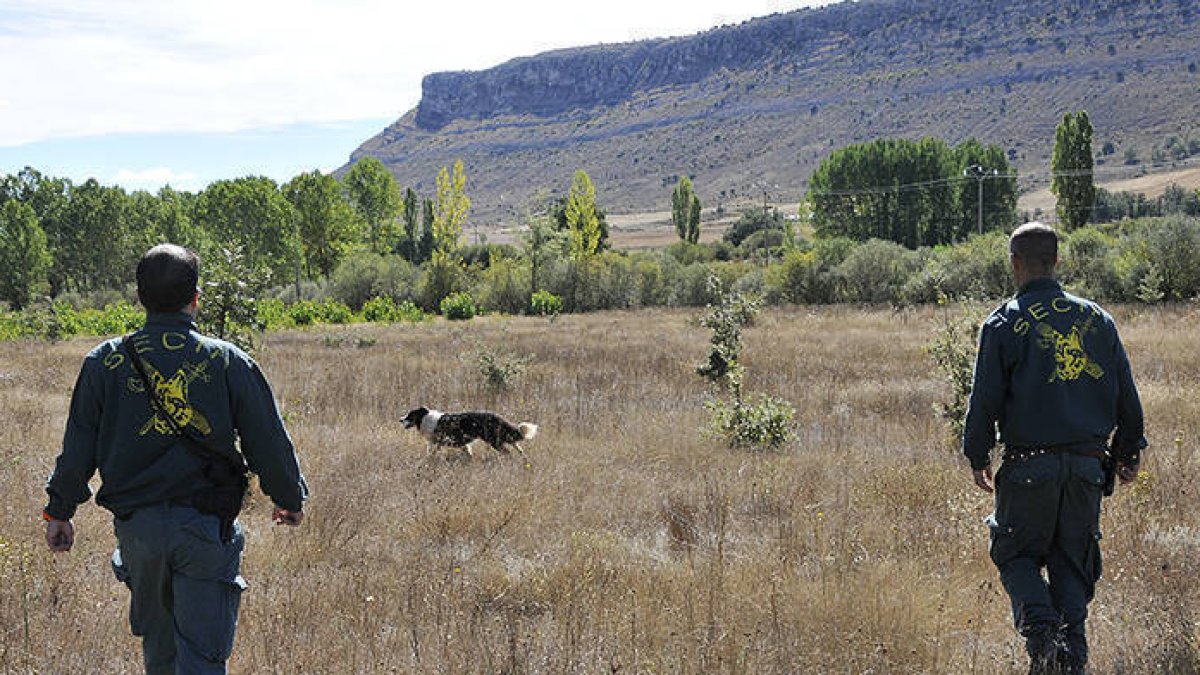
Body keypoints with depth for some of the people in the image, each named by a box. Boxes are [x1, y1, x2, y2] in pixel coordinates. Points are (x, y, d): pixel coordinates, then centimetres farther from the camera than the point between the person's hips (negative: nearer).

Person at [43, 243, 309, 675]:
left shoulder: (105, 363, -1)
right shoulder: (229, 363, -5)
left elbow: (78, 448, 5)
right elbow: (269, 445, 1)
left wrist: (59, 510, 19)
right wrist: (290, 499, 18)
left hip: (136, 524, 2)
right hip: (206, 526, -2)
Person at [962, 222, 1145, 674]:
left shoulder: (1004, 324, -5)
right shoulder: (1096, 319, 6)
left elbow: (984, 401, -5)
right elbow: (1127, 397, 10)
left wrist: (978, 457, 8)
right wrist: (1129, 451, 21)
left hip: (1029, 465, -3)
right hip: (1088, 464, 3)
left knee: (1015, 554, 11)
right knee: (1073, 563, 12)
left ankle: (1042, 633, -12)